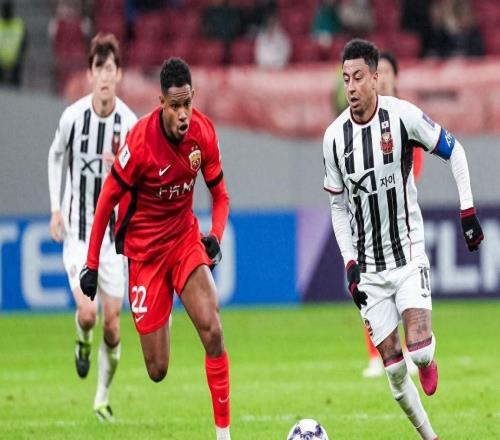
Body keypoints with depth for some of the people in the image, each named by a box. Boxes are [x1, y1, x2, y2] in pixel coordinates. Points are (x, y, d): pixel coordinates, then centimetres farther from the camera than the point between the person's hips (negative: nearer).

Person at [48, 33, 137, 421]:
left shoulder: (130, 123, -10)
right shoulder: (73, 117, -10)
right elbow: (56, 156, 9)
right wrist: (55, 209, 3)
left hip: (113, 229, 1)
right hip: (77, 228, -1)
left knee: (112, 323, 0)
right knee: (87, 312, -17)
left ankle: (103, 397, 17)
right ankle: (83, 341, 19)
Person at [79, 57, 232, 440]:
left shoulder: (203, 132, -10)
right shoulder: (140, 142, -22)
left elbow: (220, 194, 5)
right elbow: (108, 199, -10)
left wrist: (215, 236, -14)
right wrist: (92, 264, -7)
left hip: (186, 239, 3)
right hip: (144, 249, -3)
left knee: (213, 331, -19)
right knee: (157, 370, -5)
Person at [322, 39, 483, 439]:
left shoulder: (403, 116, -13)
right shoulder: (335, 137, -4)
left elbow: (454, 151, 1)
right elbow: (338, 205, 9)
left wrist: (468, 211, -5)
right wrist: (350, 263, 0)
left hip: (407, 254, -2)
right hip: (368, 266, 2)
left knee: (419, 348, -19)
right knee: (393, 368, 0)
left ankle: (428, 360, 17)